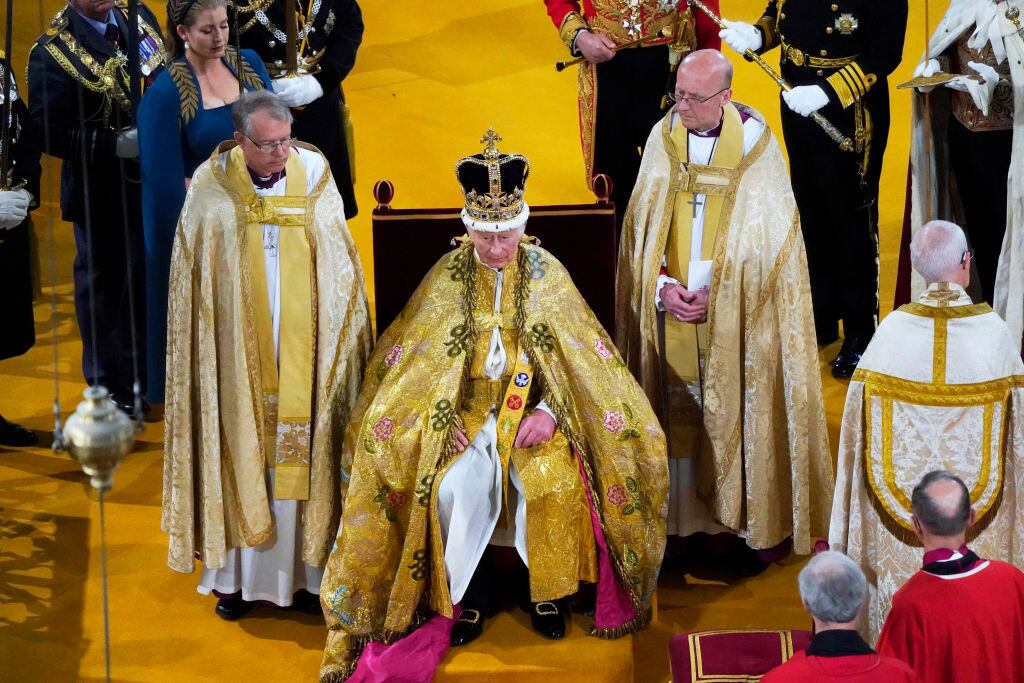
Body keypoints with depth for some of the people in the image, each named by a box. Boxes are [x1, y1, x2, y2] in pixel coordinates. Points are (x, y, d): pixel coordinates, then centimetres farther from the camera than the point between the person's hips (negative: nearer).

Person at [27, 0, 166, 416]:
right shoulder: (53, 52, -18)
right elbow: (49, 132, -19)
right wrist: (116, 145, -27)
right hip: (103, 193, -6)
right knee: (103, 287, 12)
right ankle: (113, 388, 29)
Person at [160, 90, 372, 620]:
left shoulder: (314, 175, -2)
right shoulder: (210, 188, -5)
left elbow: (339, 268, 4)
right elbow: (192, 283, 2)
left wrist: (342, 343, 3)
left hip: (302, 352, 1)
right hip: (236, 354, -1)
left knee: (298, 453, 6)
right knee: (240, 450, 5)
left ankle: (302, 569, 16)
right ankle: (234, 574, 15)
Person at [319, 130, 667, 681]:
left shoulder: (545, 273, -1)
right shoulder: (447, 276, -1)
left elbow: (580, 356, -1)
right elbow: (415, 358, 1)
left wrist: (549, 409, -17)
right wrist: (444, 419, -14)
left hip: (533, 404, 0)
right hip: (467, 407, 0)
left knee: (553, 482, -28)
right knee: (454, 487, -28)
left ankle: (547, 591, -4)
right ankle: (469, 593, -4)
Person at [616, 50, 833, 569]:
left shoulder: (754, 143, -10)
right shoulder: (663, 139, -1)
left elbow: (768, 236, -7)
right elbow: (641, 225, 4)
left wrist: (717, 292, -13)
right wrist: (662, 287, -10)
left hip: (737, 317, -3)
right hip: (672, 310, 3)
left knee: (741, 416, 4)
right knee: (678, 415, 7)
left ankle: (754, 527, 15)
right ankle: (683, 518, 18)